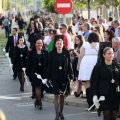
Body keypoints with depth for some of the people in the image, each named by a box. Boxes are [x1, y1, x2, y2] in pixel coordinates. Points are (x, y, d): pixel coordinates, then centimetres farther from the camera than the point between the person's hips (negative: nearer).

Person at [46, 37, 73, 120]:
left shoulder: (66, 53, 0)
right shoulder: (52, 54, -2)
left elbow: (69, 65, 3)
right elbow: (49, 66, 1)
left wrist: (71, 76, 1)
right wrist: (47, 78, -2)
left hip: (64, 77, 1)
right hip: (55, 77, -1)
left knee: (62, 95, 9)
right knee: (56, 95, -5)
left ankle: (61, 112, 22)